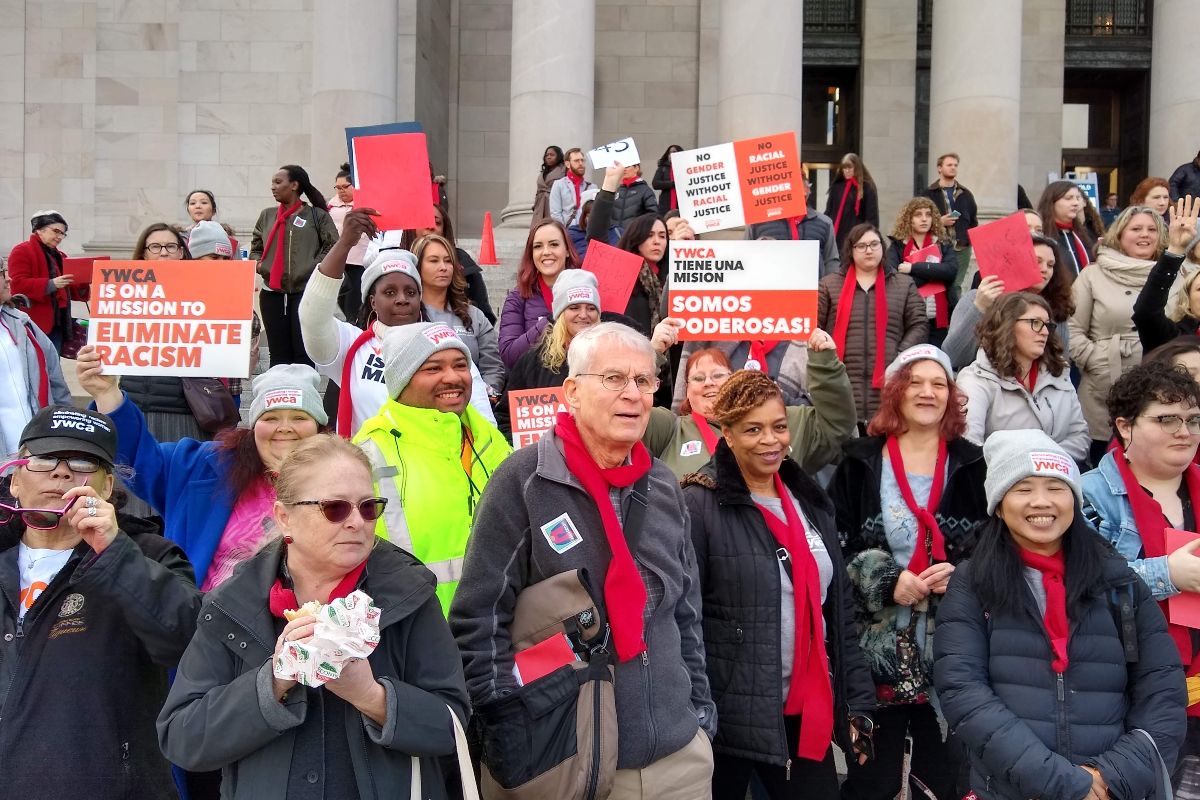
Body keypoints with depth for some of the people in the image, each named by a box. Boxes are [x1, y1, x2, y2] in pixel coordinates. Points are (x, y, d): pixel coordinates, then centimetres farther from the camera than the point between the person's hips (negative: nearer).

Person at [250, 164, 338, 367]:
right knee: (278, 354, 9)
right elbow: (255, 247, 22)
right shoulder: (267, 216, 13)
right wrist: (259, 264, 3)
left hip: (305, 291, -4)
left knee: (303, 353, -3)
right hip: (272, 292, 4)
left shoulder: (317, 215, 1)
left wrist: (313, 268, -9)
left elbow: (332, 246, -1)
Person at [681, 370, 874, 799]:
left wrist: (858, 704, 10)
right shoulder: (701, 505, -12)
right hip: (729, 717, -5)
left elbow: (841, 611, 12)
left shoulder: (810, 501, 9)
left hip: (808, 713, 5)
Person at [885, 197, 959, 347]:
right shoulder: (897, 245, 4)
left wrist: (914, 268, -12)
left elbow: (951, 270, -8)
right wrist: (933, 272, -15)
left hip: (939, 319, 1)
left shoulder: (944, 243, 9)